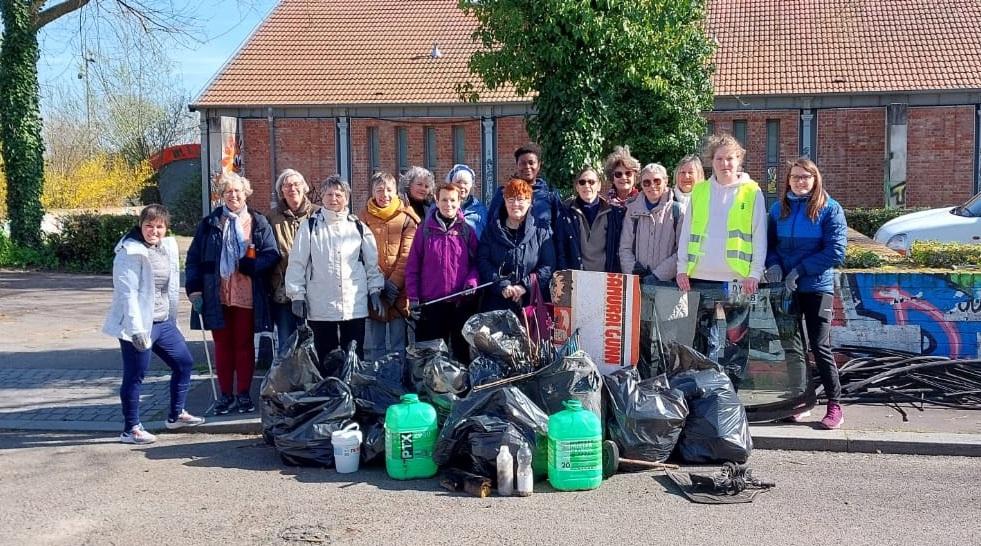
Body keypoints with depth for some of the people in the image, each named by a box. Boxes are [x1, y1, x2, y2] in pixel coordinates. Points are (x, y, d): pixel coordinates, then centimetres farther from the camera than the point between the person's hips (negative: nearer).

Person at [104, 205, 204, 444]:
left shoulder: (169, 247, 8)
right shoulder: (130, 252, -15)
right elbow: (127, 293, -19)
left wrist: (172, 318, 17)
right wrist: (137, 329, -23)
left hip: (163, 322, 8)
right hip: (139, 325, -8)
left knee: (184, 362, 16)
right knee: (135, 375, 0)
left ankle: (176, 415, 31)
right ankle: (130, 429, 13)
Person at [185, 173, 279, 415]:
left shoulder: (258, 223, 3)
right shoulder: (209, 223, 7)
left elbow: (271, 254, -3)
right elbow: (194, 257, 5)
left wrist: (248, 265, -20)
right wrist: (194, 289, -4)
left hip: (247, 296, -1)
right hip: (217, 296, 1)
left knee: (245, 345, 7)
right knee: (222, 345, 8)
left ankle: (244, 394, 17)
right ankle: (226, 394, 18)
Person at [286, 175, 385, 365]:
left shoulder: (358, 227, 7)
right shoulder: (310, 227, 1)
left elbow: (372, 262, 11)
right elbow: (297, 263, 1)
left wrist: (375, 291, 6)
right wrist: (297, 295, -3)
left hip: (355, 306, 1)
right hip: (320, 306, -1)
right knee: (324, 359, 7)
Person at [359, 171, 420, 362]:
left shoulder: (406, 217, 1)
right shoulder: (365, 217, 5)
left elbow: (407, 256, -4)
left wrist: (393, 285, -11)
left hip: (399, 290, -1)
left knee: (398, 346, 4)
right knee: (373, 347, 7)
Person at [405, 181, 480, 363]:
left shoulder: (467, 230, 5)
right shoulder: (425, 230, 3)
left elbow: (476, 262, 9)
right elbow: (412, 266, 3)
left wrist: (471, 281, -11)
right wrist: (413, 297, -3)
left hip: (461, 302, 1)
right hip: (430, 302, 0)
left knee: (462, 350, 9)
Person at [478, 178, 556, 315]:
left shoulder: (541, 232, 7)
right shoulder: (492, 230, 10)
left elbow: (548, 266, 0)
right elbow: (482, 261, 0)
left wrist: (525, 286, -12)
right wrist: (502, 286, -13)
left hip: (531, 303, -1)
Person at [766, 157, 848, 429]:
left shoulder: (830, 209, -6)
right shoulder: (778, 208, 7)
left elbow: (836, 251, -12)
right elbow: (768, 243, 13)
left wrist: (800, 270, -16)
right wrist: (773, 264, -8)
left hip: (816, 287, -4)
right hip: (785, 287, 4)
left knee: (820, 347, -3)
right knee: (792, 346, 10)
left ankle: (834, 404, 10)